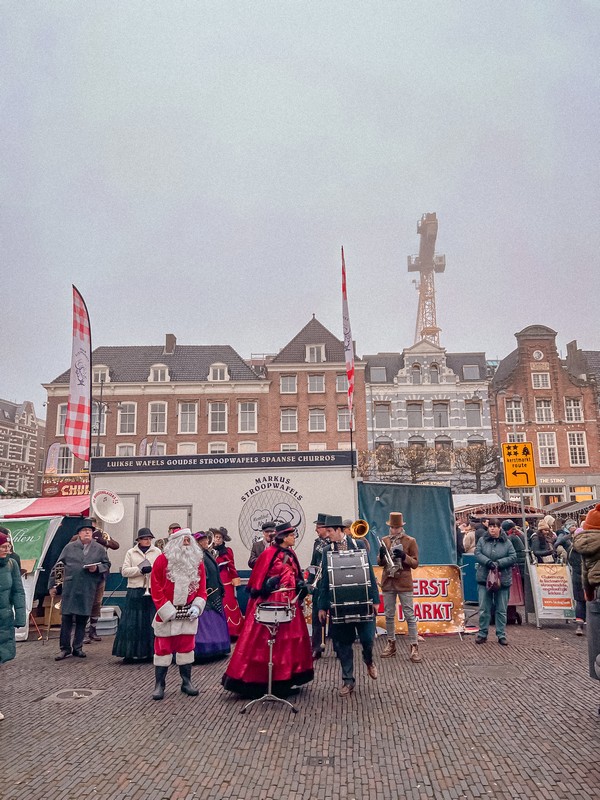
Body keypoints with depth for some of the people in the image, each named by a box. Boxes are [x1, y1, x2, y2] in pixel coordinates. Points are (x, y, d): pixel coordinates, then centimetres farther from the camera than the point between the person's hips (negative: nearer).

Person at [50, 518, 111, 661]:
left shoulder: (99, 549, 7)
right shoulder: (69, 547, 5)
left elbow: (107, 565, 11)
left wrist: (97, 568, -9)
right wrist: (52, 585, 5)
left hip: (88, 590, 1)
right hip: (69, 589, -1)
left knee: (82, 620, 7)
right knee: (66, 619, 1)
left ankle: (77, 648, 19)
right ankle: (65, 648, 14)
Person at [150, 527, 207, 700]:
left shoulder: (197, 561, 4)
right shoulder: (162, 560, -8)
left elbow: (202, 587, 7)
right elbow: (156, 589, -8)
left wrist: (197, 606, -6)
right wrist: (167, 611, -12)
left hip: (188, 614, 3)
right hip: (166, 613, -3)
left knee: (186, 647, 10)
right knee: (163, 648, 3)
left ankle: (186, 682, 22)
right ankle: (159, 685, 14)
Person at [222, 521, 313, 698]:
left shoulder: (291, 554, 11)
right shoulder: (269, 553, -11)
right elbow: (259, 576, -12)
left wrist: (301, 585, 2)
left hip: (289, 602, 8)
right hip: (271, 602, -8)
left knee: (290, 640, 12)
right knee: (263, 641, -2)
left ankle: (287, 678, 24)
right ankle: (257, 679, 7)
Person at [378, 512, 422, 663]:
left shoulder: (411, 541, -3)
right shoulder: (384, 541, 6)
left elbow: (415, 564, -4)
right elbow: (380, 563, 10)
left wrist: (404, 556, -21)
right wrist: (382, 555, -12)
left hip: (404, 583, -3)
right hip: (388, 583, 4)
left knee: (410, 615, -2)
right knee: (389, 615, 11)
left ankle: (414, 647, 3)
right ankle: (391, 644, 23)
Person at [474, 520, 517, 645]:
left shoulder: (507, 542, 2)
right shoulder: (482, 540, 4)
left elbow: (513, 557, -3)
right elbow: (477, 554, -4)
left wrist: (499, 563, -15)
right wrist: (488, 562, -20)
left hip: (502, 580, 0)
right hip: (484, 578, 0)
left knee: (501, 610, 8)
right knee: (484, 608, 4)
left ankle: (501, 635, 18)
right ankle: (482, 634, 15)